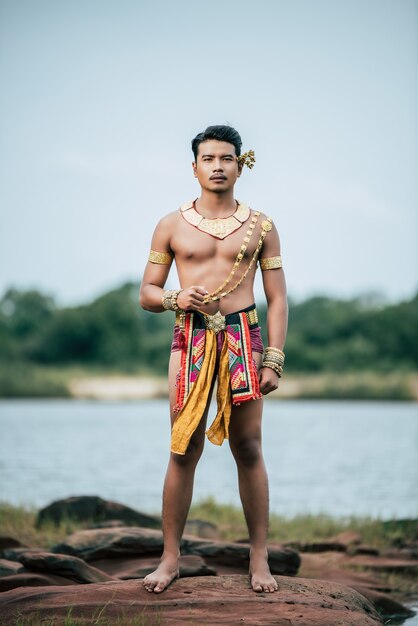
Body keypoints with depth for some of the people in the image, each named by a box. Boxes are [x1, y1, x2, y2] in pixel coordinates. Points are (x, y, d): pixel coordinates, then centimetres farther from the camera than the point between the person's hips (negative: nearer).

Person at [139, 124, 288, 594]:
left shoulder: (260, 226, 10)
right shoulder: (172, 226, 10)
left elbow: (277, 297, 8)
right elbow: (146, 294, 13)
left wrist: (275, 357, -3)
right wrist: (175, 298, -10)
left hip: (243, 336, 0)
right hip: (190, 338, 0)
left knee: (248, 450, 0)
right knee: (183, 450, -2)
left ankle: (259, 559, 7)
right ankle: (170, 558, 5)